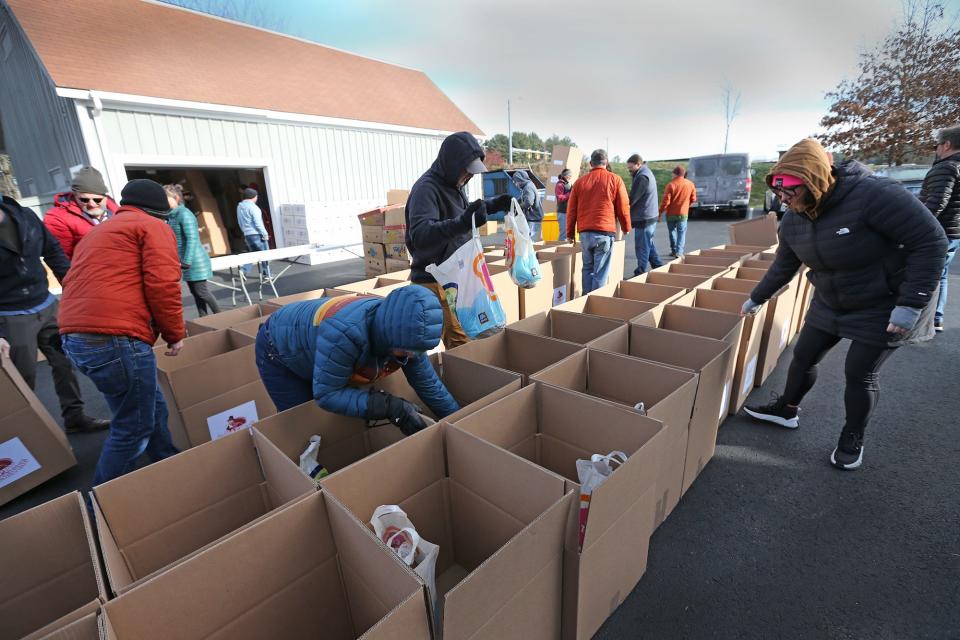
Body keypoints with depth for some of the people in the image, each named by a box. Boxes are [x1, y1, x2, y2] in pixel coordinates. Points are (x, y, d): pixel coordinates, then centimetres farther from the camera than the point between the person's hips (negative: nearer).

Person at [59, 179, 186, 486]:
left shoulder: (98, 232, 28)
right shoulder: (153, 228, 1)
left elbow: (77, 283, 26)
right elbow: (161, 285, -13)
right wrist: (175, 333, -2)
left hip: (76, 337, 10)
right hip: (116, 339, -10)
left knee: (152, 408, 20)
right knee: (134, 428, 2)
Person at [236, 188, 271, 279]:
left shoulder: (239, 206, 12)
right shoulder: (253, 207, -14)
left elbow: (240, 222, 17)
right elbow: (258, 223, -18)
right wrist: (265, 234, -12)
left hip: (247, 235, 8)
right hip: (257, 234, -8)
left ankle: (243, 270, 5)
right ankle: (266, 274, 8)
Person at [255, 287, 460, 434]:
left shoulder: (405, 333, -25)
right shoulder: (345, 332, -47)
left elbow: (428, 384, -13)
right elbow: (326, 394, -38)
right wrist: (392, 407, -42)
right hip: (280, 350, -5)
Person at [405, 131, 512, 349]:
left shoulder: (454, 183, 9)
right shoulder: (426, 188, -18)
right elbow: (419, 235, -31)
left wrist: (493, 205, 16)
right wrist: (462, 223, -44)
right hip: (435, 280, -9)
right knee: (461, 344, -11)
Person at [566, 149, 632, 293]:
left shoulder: (580, 182, 9)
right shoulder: (615, 180, 1)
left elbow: (571, 210, 10)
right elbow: (623, 207, 3)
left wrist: (570, 233, 19)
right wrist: (626, 228, 18)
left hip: (585, 232, 3)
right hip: (605, 232, -3)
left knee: (587, 268, 16)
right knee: (601, 272, 0)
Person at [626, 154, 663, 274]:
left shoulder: (642, 176, -18)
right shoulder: (647, 173, 15)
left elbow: (632, 199, -20)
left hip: (643, 218, -10)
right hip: (650, 216, 10)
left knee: (642, 247, -3)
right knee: (649, 244, 19)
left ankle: (640, 274, 5)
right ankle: (659, 268, 26)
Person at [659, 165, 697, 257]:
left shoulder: (671, 184, -12)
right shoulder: (690, 184, 1)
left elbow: (666, 201, -14)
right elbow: (693, 199, 9)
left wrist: (660, 212, -5)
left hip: (671, 213, -2)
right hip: (683, 213, 2)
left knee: (672, 232, 15)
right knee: (681, 233, 6)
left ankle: (674, 250, 21)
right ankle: (679, 252, -7)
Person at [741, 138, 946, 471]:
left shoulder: (873, 195, -28)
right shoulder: (792, 220, -7)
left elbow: (931, 241, -24)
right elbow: (783, 266, 8)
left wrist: (912, 303, -28)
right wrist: (757, 298, 15)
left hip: (885, 306, -6)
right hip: (830, 304, 6)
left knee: (860, 372, 1)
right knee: (804, 356, 11)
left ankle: (852, 439, 23)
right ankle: (786, 409, 33)